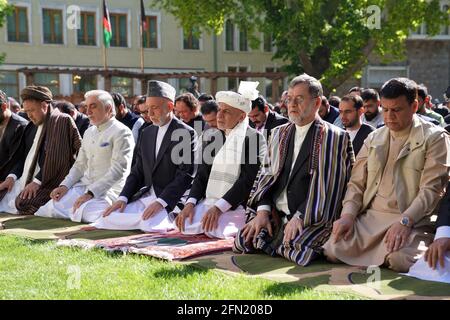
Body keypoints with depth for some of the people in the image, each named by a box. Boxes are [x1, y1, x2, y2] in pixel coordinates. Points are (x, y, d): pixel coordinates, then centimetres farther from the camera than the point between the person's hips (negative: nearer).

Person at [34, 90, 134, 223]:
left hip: (107, 189, -7)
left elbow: (118, 170, -16)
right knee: (50, 209, -10)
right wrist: (65, 186, 2)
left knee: (85, 214, -32)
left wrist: (91, 193, -22)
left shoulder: (121, 133, -8)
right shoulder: (89, 132, 19)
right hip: (84, 185, 7)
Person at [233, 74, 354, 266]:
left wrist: (300, 217, -16)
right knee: (243, 240, -16)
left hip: (313, 219, -5)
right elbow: (265, 175, 14)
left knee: (297, 249, -32)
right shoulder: (279, 134, 18)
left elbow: (329, 185, -9)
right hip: (276, 215, 5)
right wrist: (263, 210, -2)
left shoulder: (334, 138, -2)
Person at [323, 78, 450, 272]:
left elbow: (431, 188, -9)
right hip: (369, 217, 5)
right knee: (333, 251, -18)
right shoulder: (373, 139, 18)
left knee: (400, 260, -34)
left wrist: (405, 221, -22)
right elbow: (357, 183, 16)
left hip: (411, 222, -5)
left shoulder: (434, 138, 1)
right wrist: (348, 215, -3)